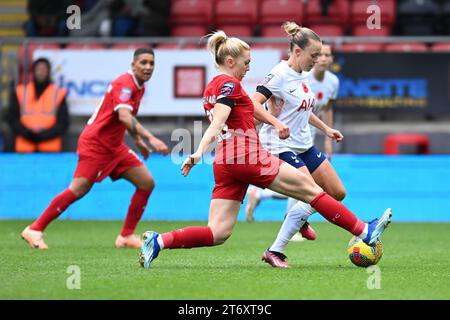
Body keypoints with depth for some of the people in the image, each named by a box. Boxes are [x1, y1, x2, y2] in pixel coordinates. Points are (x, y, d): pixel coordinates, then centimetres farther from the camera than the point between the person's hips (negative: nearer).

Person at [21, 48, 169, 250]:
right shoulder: (125, 84, -18)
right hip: (95, 143, -9)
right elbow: (124, 116, -35)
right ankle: (34, 230, -5)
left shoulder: (139, 87, 11)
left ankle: (126, 236, 6)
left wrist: (138, 140, 23)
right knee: (79, 189, -15)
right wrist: (150, 138, -43)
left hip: (114, 146, 9)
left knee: (147, 183, 1)